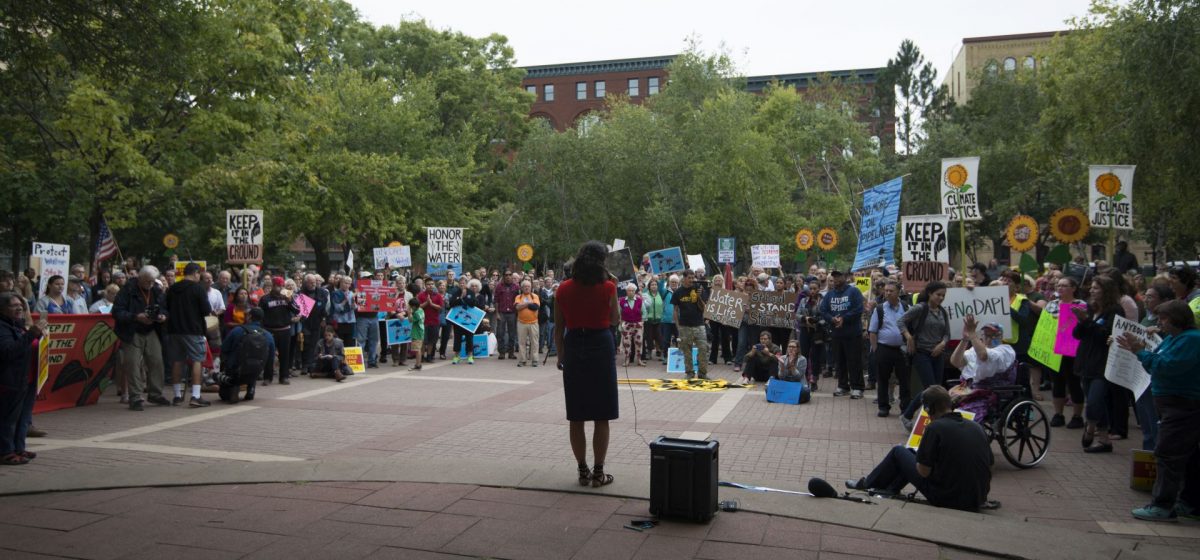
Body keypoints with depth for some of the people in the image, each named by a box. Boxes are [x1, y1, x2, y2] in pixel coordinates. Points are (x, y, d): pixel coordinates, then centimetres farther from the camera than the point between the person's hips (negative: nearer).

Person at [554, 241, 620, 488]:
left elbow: (558, 329, 3)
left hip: (574, 348, 3)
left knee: (576, 417, 11)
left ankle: (583, 471, 16)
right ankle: (598, 472, 9)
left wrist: (561, 355, 15)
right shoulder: (607, 287, -7)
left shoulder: (563, 289, 0)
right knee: (601, 417, 6)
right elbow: (615, 319, 6)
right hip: (601, 346, -3)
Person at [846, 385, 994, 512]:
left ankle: (869, 483, 35)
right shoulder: (977, 428, 3)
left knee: (899, 451, 15)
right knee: (913, 452, 25)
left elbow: (923, 471, -12)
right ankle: (889, 489, 39)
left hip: (945, 499, -6)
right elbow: (990, 464, 9)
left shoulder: (935, 427, -16)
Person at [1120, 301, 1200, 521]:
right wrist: (1137, 350, 3)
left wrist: (1141, 352, -17)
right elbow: (1159, 364, 16)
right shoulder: (1173, 338, 14)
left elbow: (1166, 366, -25)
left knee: (1168, 454, -10)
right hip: (1174, 403, 11)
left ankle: (1163, 506, -9)